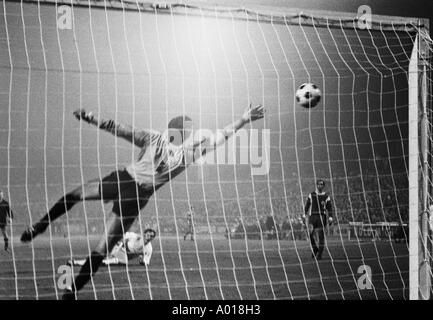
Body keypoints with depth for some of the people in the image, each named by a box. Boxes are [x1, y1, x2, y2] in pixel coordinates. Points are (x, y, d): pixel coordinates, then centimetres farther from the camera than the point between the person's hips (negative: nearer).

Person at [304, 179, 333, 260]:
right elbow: (307, 206, 13)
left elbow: (329, 208, 6)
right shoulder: (311, 195, 9)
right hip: (312, 216, 1)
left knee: (321, 236, -3)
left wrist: (330, 218, -7)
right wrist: (306, 216, 5)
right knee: (310, 234, -13)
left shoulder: (326, 197, 7)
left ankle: (319, 254, 5)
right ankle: (315, 249, 7)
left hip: (322, 217, -1)